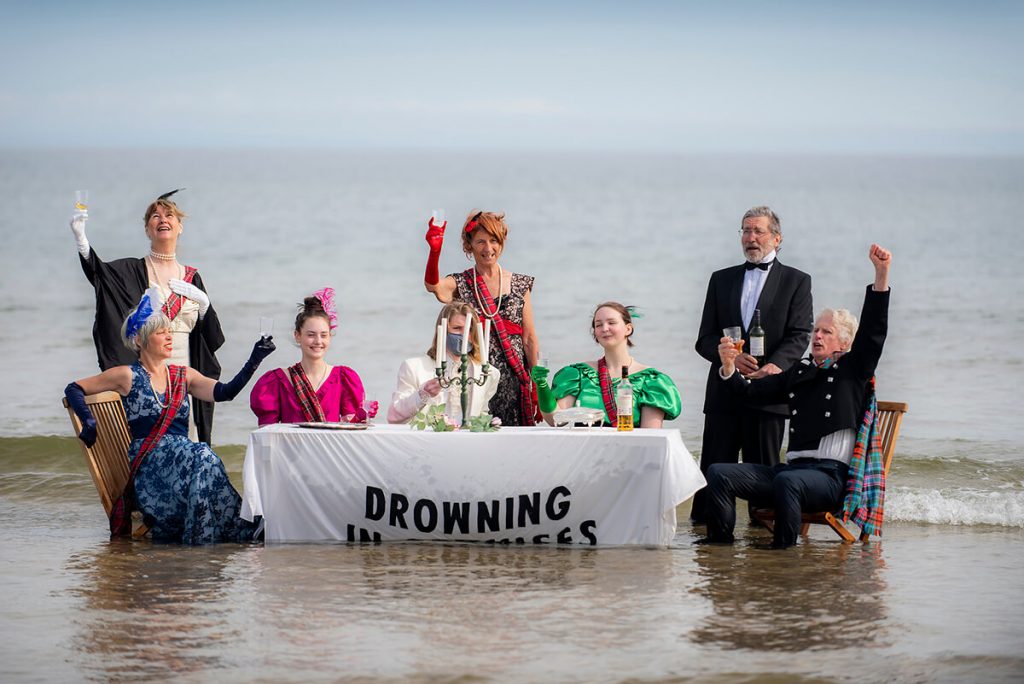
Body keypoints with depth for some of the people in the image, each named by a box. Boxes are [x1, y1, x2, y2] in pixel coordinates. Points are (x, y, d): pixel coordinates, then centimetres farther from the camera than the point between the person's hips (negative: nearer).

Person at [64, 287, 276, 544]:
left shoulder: (183, 376, 19)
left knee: (201, 456, -33)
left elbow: (223, 392, 3)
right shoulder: (128, 376, 8)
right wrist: (89, 423, -5)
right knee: (201, 455, -33)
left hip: (184, 457, 4)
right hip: (148, 461, -4)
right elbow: (73, 390, 12)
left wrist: (255, 359, -9)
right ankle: (202, 533, -33)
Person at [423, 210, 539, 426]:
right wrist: (435, 251, -38)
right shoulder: (460, 284, 4)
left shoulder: (519, 284, 9)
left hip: (514, 381, 1)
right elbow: (432, 285, -20)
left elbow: (529, 339, 10)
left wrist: (537, 386, 6)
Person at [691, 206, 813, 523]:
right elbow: (705, 339, 11)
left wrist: (775, 365, -21)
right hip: (724, 389, 3)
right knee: (714, 466, 0)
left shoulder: (796, 281, 8)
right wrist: (730, 357, -11)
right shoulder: (721, 280, 16)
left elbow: (799, 336, -2)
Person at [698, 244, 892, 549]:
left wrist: (881, 275, -15)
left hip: (831, 475, -6)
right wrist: (729, 368, -2)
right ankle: (720, 546, -11)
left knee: (787, 481, -39)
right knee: (719, 473, -9)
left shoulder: (853, 370, 7)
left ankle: (783, 549, -30)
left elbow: (873, 331, -5)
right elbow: (753, 391, 19)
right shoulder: (799, 373, 21)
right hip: (793, 467, 6)